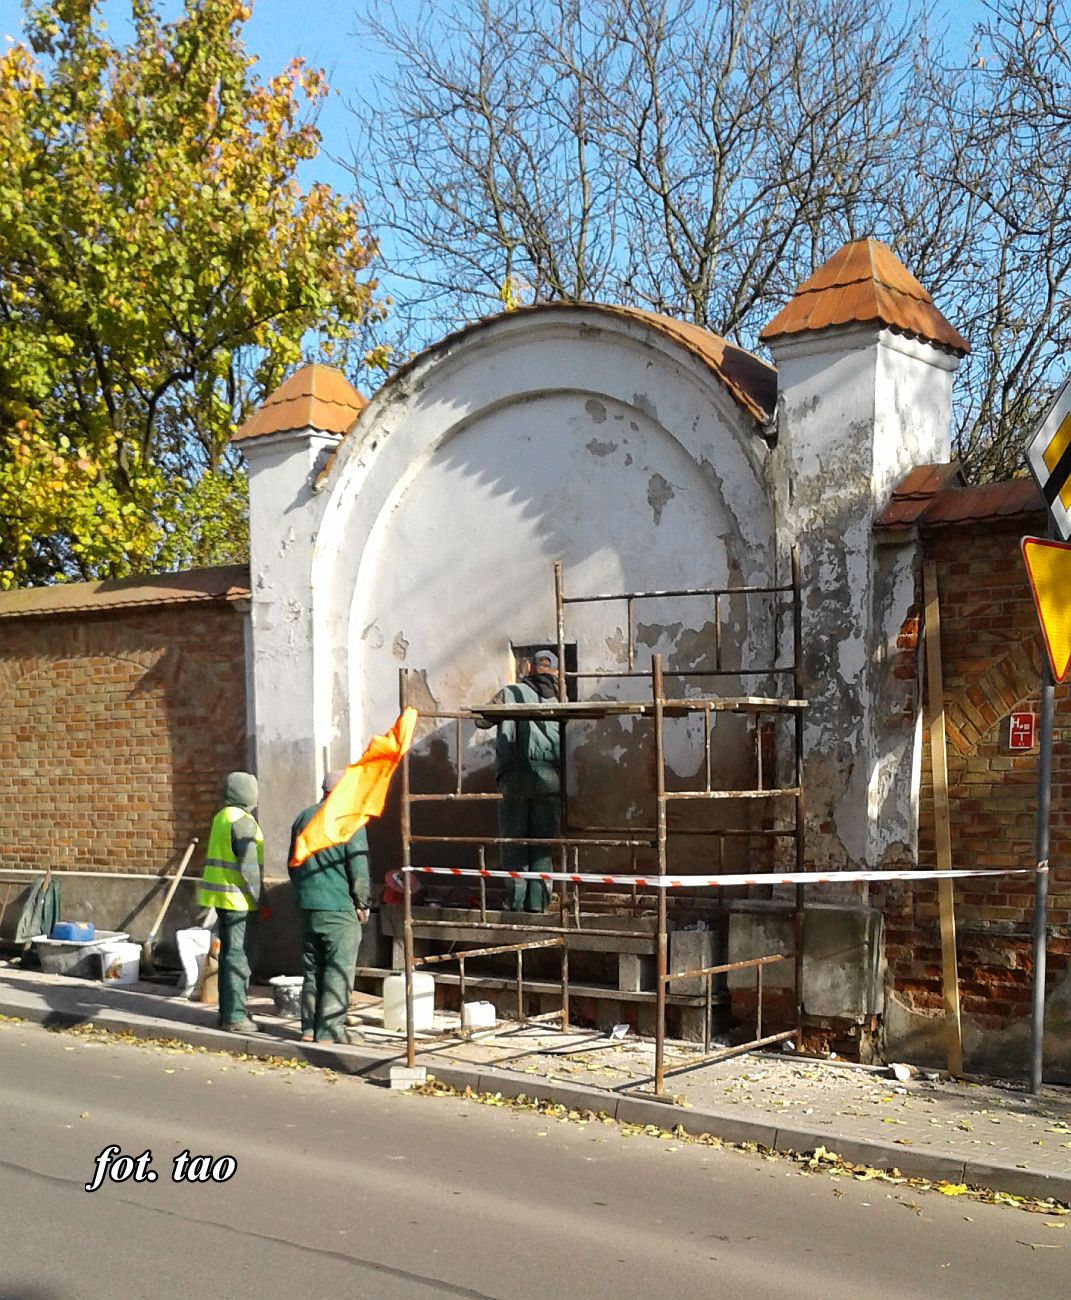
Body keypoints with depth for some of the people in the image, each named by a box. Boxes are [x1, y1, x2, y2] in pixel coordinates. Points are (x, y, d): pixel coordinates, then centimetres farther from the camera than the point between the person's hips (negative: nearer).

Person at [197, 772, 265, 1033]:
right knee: (240, 956, -6)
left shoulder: (222, 817, 14)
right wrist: (259, 898, -13)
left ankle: (228, 1010, 22)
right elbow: (248, 865, -19)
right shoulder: (242, 821, -15)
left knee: (229, 953, 15)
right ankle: (234, 1016, -4)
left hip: (222, 896, 10)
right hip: (238, 897, -10)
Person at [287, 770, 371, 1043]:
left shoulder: (303, 818, 11)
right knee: (339, 970, -1)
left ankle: (309, 1028, 17)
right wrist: (362, 903, -1)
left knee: (312, 969, 14)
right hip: (339, 908, -7)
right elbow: (358, 867, -12)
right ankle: (329, 1031, -3)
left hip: (307, 906, 7)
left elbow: (293, 863, 18)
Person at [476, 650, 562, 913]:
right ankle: (537, 901, 7)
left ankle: (516, 901, 3)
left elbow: (481, 720, 4)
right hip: (549, 780, 1)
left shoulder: (510, 693, 4)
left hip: (515, 779, -1)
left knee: (513, 841, 6)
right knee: (543, 843, 10)